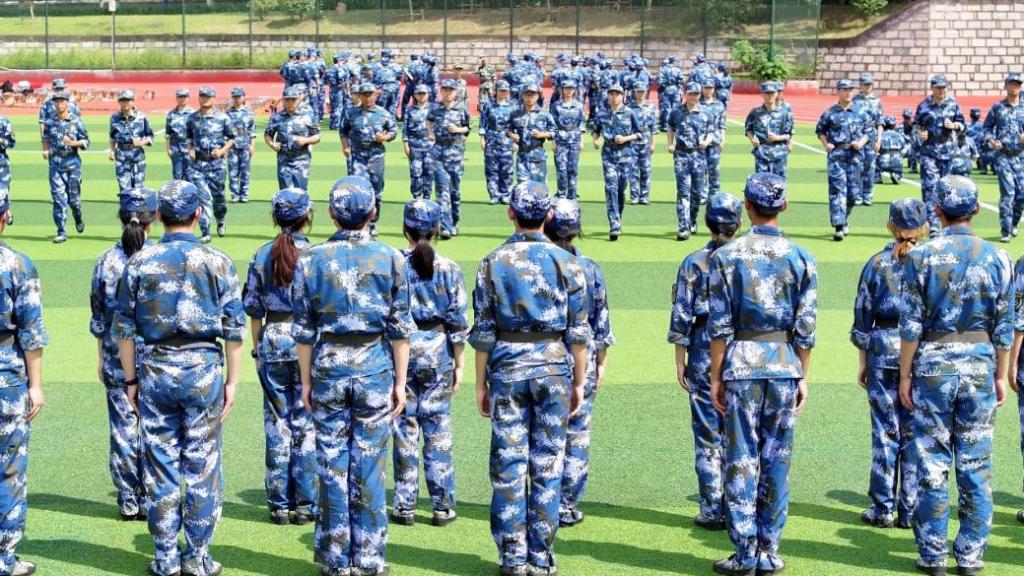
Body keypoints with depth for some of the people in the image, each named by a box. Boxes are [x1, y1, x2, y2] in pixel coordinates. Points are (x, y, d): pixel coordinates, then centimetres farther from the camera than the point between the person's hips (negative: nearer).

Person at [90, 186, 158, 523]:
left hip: (117, 359, 2)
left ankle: (128, 502, 13)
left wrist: (102, 359, 14)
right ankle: (150, 500, 11)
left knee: (123, 429, 8)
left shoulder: (106, 261, -2)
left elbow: (98, 317, 4)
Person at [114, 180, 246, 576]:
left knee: (160, 464, 7)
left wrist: (131, 380, 10)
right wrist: (232, 380, 4)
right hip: (203, 368, -1)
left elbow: (125, 328, 3)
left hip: (154, 369, 1)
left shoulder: (139, 263, 1)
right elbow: (234, 328, -2)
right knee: (202, 465, 5)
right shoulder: (217, 262, -2)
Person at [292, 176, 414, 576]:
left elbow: (303, 329, 1)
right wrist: (400, 381, 4)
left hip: (328, 366, 0)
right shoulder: (391, 258, -3)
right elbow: (400, 327, -2)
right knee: (369, 463, 4)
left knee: (332, 463, 7)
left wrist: (306, 380, 9)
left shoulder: (311, 259, -2)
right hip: (375, 366, 0)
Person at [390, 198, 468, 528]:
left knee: (404, 429, 6)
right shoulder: (449, 269, -3)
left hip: (401, 351, 0)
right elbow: (457, 320, -2)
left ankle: (405, 506, 9)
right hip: (438, 353, 0)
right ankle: (442, 506, 8)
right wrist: (459, 364, 5)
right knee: (438, 430, 6)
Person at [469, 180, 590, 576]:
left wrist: (481, 384, 7)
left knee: (508, 463, 4)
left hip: (507, 368, 0)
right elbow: (579, 331, -1)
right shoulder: (566, 262, -1)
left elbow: (482, 332, -1)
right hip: (554, 366, 0)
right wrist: (579, 381, 7)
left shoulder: (493, 263, -1)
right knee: (547, 463, 4)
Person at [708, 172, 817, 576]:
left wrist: (716, 376, 2)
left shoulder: (726, 256, -4)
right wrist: (803, 377, 9)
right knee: (777, 460, 7)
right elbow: (805, 328, 1)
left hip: (741, 365, -2)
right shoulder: (801, 258, 1)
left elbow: (719, 325, -4)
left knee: (741, 460, 2)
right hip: (785, 367, 2)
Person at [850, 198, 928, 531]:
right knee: (916, 433, 5)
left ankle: (883, 510, 8)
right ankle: (910, 510, 8)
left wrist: (863, 363, 12)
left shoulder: (877, 264, 0)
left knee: (885, 432, 5)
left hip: (883, 353, 0)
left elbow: (862, 316, 4)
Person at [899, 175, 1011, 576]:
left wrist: (905, 374, 1)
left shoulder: (922, 257, -7)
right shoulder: (997, 258, 0)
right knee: (976, 464, 7)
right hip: (980, 365, 2)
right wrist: (1001, 375, 12)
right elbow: (1004, 327, 3)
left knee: (932, 462, 4)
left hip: (932, 365, -2)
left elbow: (911, 324, -7)